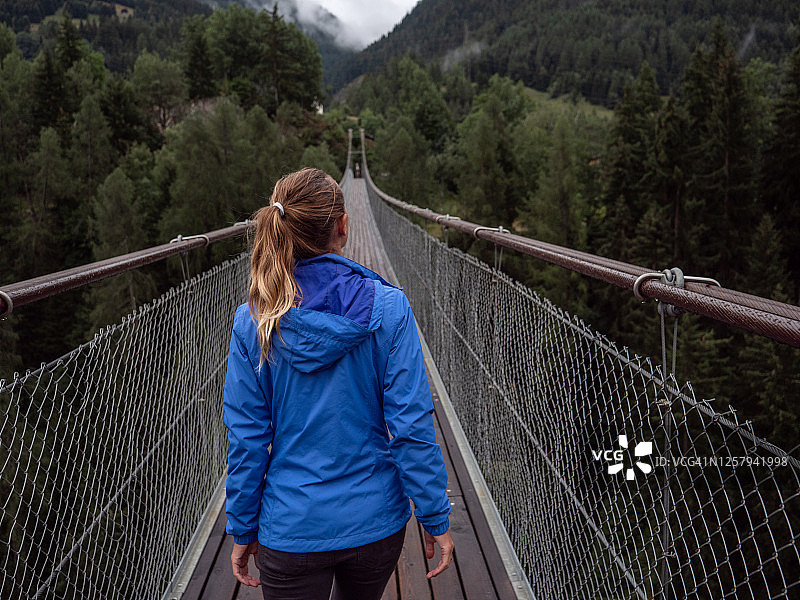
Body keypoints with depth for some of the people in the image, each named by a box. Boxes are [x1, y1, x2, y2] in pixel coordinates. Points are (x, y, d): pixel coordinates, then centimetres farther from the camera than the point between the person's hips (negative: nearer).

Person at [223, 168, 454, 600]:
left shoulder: (252, 321, -12)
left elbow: (246, 436, -7)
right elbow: (412, 426, -14)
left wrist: (242, 531, 5)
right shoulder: (387, 308, -15)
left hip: (290, 530, 0)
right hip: (376, 523, 1)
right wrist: (436, 519, -3)